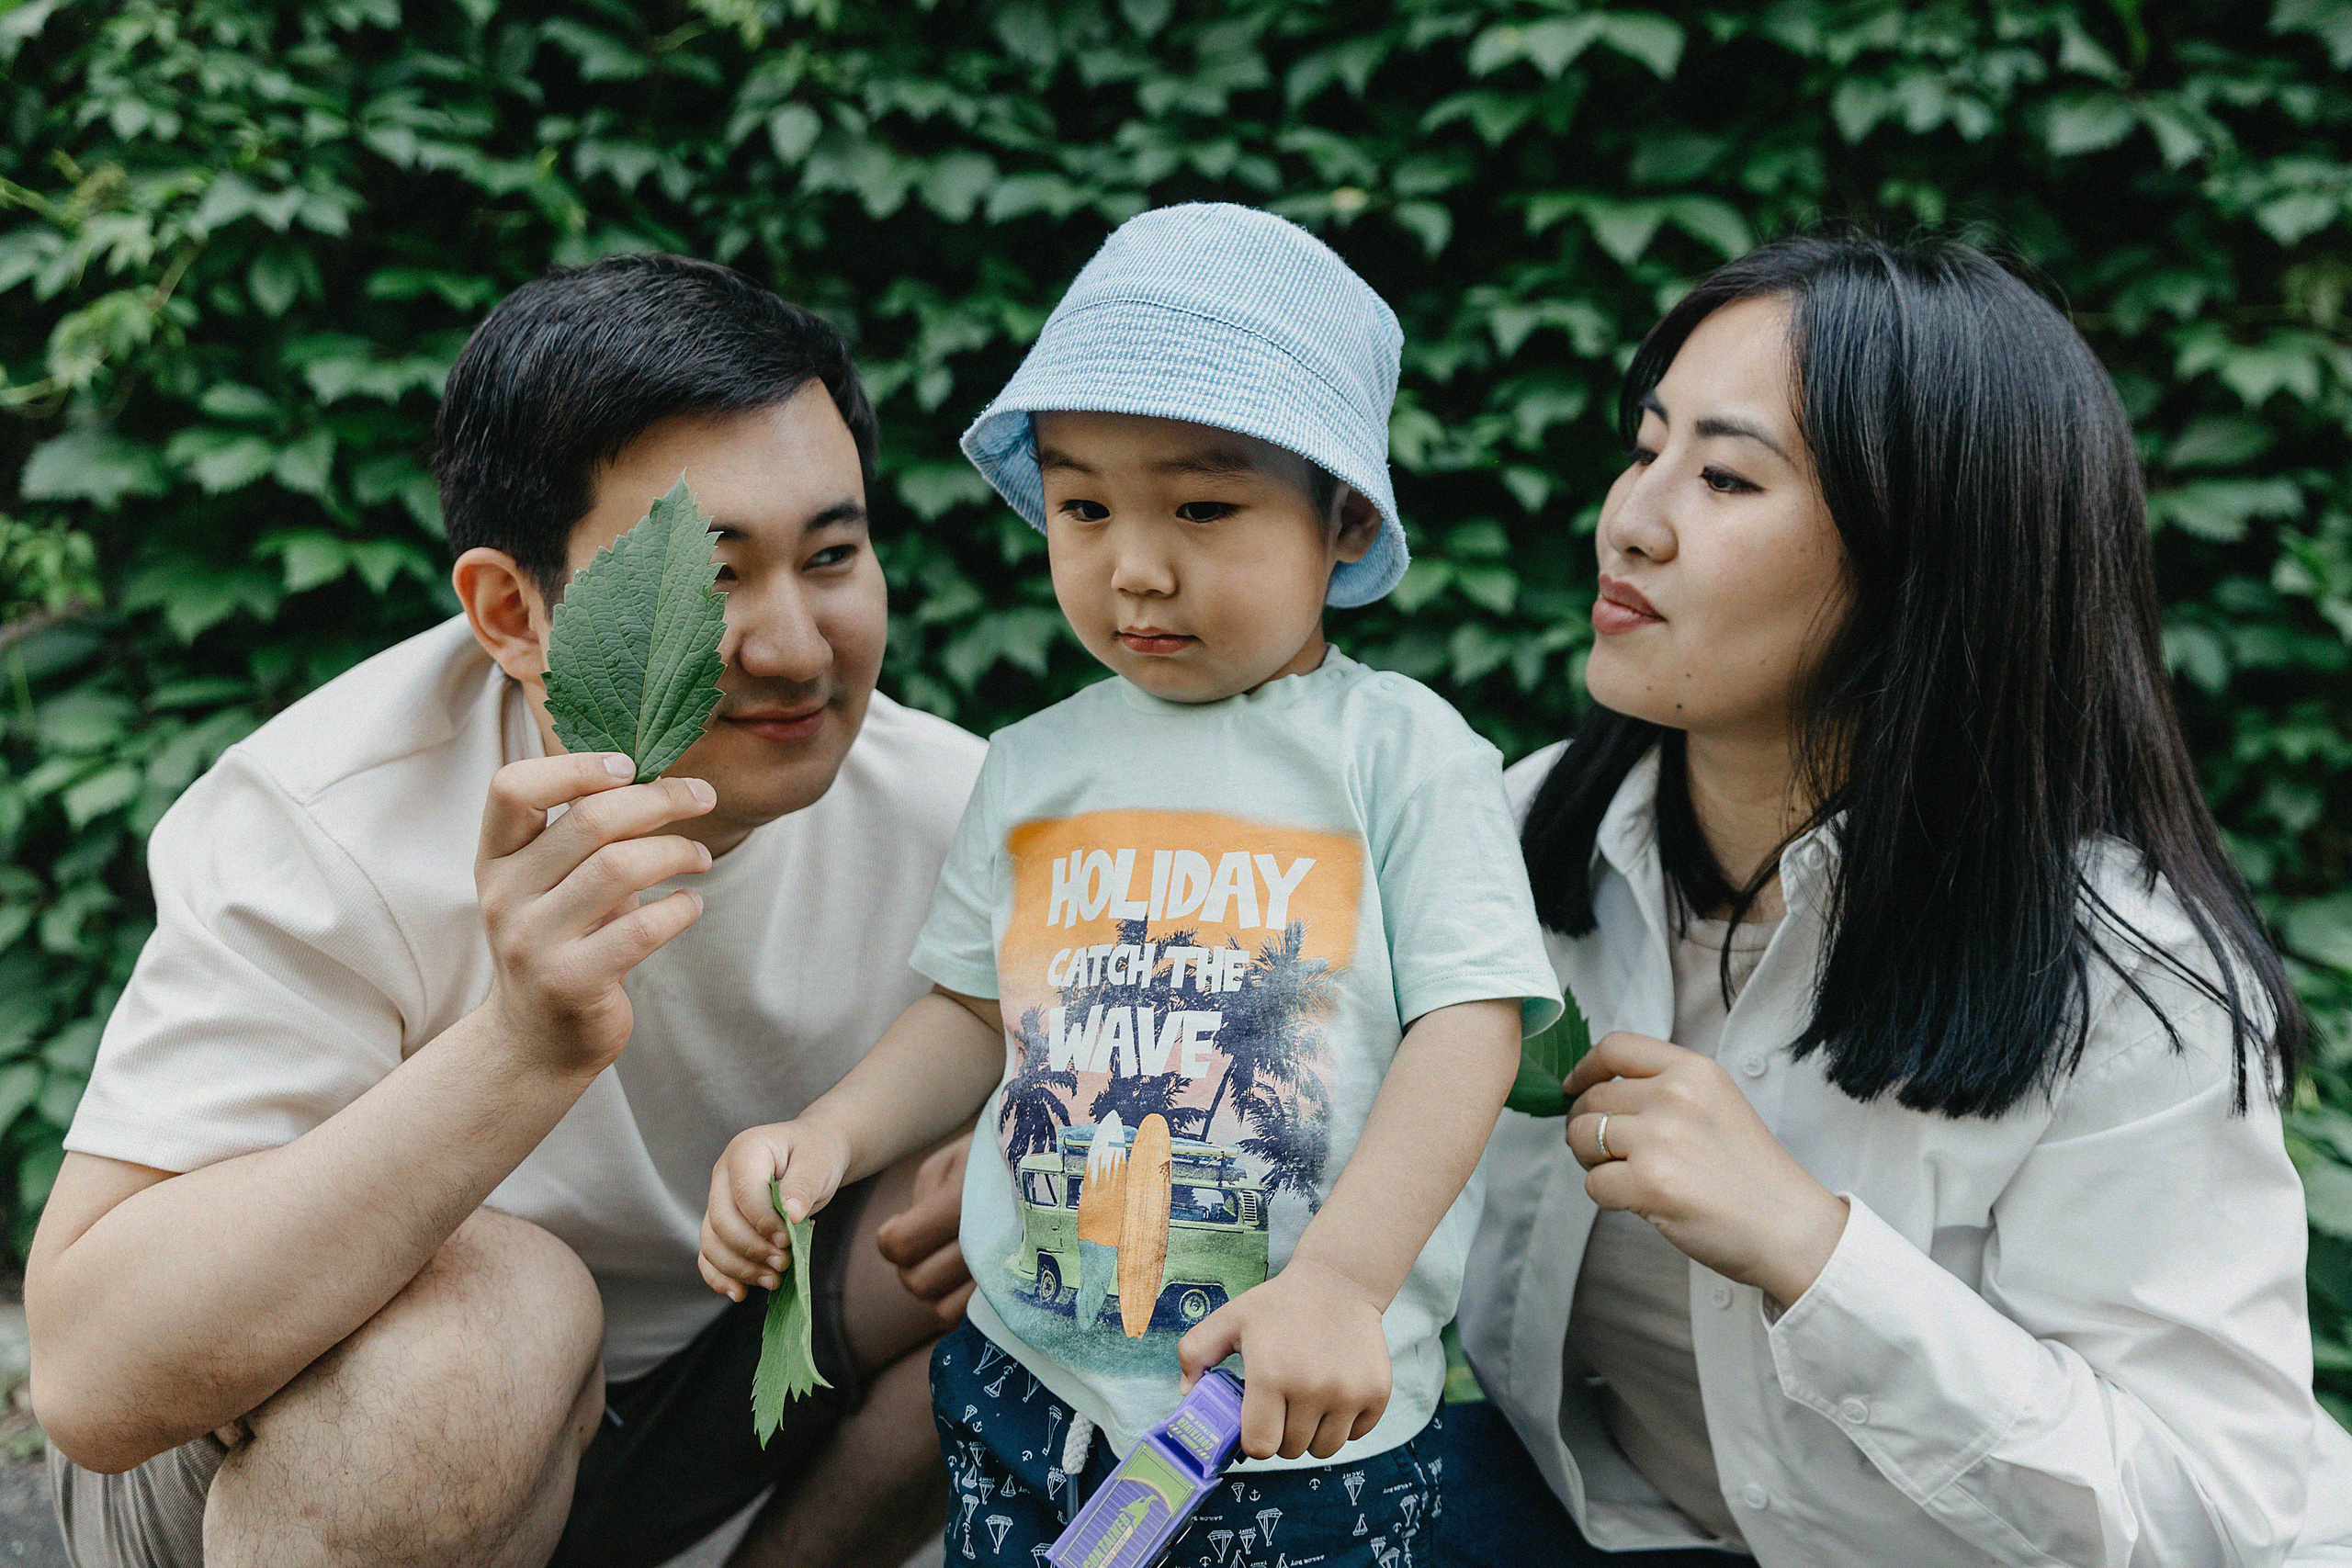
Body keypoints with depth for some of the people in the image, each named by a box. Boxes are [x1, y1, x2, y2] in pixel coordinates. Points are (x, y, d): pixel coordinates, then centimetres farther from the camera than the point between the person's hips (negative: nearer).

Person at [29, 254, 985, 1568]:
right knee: (487, 1306, -36)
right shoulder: (327, 828, -28)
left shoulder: (943, 807, -15)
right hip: (250, 1450, -4)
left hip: (705, 1361, 5)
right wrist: (523, 1050, -48)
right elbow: (93, 1382, -34)